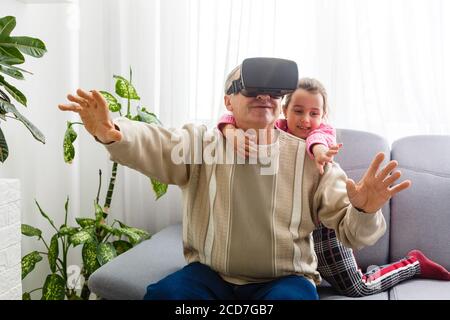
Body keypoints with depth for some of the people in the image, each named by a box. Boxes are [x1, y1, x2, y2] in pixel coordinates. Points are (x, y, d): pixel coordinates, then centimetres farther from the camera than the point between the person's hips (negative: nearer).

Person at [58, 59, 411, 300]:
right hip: (210, 274, 1)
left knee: (291, 297, -32)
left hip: (285, 279, 0)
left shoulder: (309, 156, -2)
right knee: (161, 293, -25)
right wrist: (111, 132, -45)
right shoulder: (201, 143, -1)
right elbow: (153, 144, -22)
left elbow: (351, 231, -5)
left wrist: (364, 211, -30)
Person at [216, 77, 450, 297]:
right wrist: (232, 132, -43)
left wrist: (318, 148, -65)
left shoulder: (325, 130, -15)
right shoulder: (276, 130, -9)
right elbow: (233, 118, -19)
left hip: (320, 225, -4)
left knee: (358, 289, 9)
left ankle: (415, 263, 32)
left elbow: (319, 135, -41)